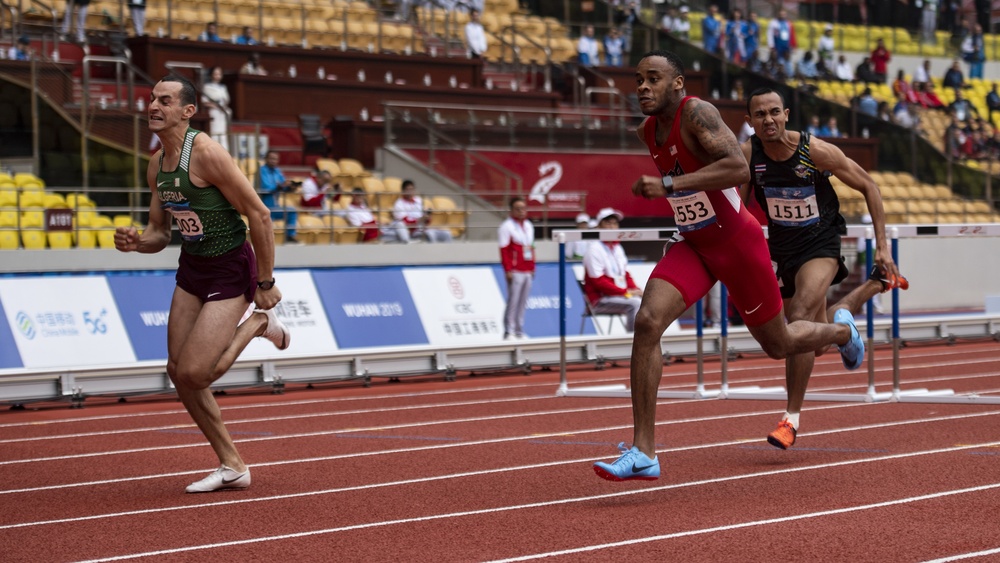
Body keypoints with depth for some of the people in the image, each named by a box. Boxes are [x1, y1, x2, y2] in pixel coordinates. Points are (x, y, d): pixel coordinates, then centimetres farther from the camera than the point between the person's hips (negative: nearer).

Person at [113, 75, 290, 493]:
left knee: (194, 374, -14)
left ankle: (258, 323, 12)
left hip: (230, 270, -8)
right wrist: (137, 242, -12)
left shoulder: (206, 153, -23)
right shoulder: (156, 165, 3)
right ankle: (231, 467, 18)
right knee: (178, 373, 5)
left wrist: (266, 283, -17)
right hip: (191, 269, 8)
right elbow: (159, 233, 12)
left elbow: (259, 214, -21)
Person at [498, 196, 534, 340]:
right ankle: (509, 331, -5)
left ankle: (520, 331, 11)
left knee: (523, 303, 6)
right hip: (515, 272, -7)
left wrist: (532, 268, 16)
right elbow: (504, 250, -10)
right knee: (513, 301, -8)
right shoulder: (506, 226, -5)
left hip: (527, 271, 7)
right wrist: (508, 270, -15)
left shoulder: (529, 226, 17)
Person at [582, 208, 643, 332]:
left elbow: (626, 275, 19)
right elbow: (599, 282, -16)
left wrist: (635, 290, -3)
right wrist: (625, 292, -19)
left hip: (621, 296, 8)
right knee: (635, 303, -29)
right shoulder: (594, 249, -9)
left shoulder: (618, 248, 16)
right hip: (600, 300, -8)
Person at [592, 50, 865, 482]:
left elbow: (739, 169, -37)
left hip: (738, 244, -6)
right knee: (647, 322, -19)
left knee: (778, 345, 11)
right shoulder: (648, 131, 2)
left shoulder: (697, 113, -23)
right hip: (692, 246, 6)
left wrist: (669, 185, -39)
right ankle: (643, 453, -20)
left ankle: (841, 330, 48)